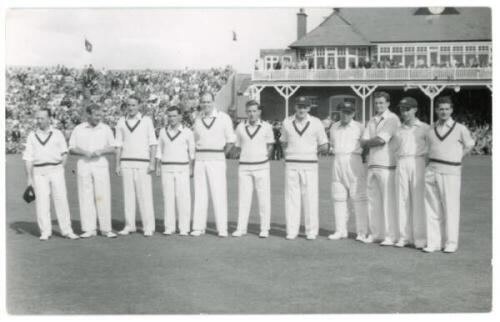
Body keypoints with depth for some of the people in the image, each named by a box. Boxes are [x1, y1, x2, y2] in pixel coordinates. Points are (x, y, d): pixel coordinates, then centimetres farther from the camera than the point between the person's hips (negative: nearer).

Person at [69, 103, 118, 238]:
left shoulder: (106, 129, 7)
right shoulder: (78, 129, 6)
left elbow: (112, 148, 7)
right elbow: (71, 149, 6)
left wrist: (101, 151, -12)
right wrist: (84, 152, -12)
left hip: (100, 163, 0)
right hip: (83, 165, 1)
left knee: (103, 197, -5)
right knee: (85, 197, 0)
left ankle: (106, 229, 1)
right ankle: (89, 229, 5)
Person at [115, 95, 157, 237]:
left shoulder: (147, 120, 1)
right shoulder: (121, 122, 8)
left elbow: (153, 144, -1)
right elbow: (118, 145, 10)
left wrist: (152, 163, -10)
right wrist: (117, 165, 3)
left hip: (142, 164, -3)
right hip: (126, 163, 3)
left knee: (145, 195, -6)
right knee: (128, 194, 4)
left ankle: (148, 227, -3)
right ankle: (129, 226, 9)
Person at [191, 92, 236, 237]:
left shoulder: (223, 118, -1)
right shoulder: (197, 120, 10)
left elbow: (231, 140, 2)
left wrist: (221, 155, 3)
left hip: (217, 160, -3)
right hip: (200, 159, 4)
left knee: (219, 193, -5)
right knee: (199, 193, 3)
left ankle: (222, 229, -2)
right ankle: (199, 227, 8)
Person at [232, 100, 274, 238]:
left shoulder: (266, 127, 1)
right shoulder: (240, 127, 5)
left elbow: (270, 146, 12)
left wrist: (265, 157, 4)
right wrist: (246, 156, 6)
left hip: (261, 166, -1)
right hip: (244, 166, 2)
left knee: (264, 198, 0)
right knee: (243, 198, 2)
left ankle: (265, 229, 7)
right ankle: (241, 228, 7)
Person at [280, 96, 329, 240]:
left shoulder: (316, 123, 1)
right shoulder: (287, 122, 7)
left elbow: (325, 147, 6)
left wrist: (310, 150, 4)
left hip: (310, 164, -2)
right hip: (291, 164, 2)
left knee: (310, 198, -3)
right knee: (291, 198, 0)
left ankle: (312, 231, 5)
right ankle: (291, 231, 5)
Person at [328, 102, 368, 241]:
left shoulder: (359, 127, 4)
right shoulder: (334, 127, 16)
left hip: (354, 162, -4)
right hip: (337, 162, 5)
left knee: (358, 198, -7)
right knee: (338, 198, 4)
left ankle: (361, 232, -4)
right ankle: (340, 230, 11)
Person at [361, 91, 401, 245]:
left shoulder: (392, 119, -4)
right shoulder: (372, 121, 18)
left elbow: (381, 140, -14)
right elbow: (363, 143, 10)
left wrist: (369, 142, 2)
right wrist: (375, 141, -6)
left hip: (387, 165, -7)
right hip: (372, 164, 7)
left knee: (388, 201, -6)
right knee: (372, 200, 7)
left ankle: (390, 236, -2)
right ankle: (374, 234, 15)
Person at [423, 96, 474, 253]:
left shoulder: (460, 129, 1)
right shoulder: (431, 130, 11)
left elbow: (469, 146, 16)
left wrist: (455, 159, 14)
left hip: (450, 172, -3)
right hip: (431, 170, 3)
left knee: (450, 208, -3)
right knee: (432, 208, 3)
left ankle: (451, 243, 6)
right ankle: (433, 242, 8)